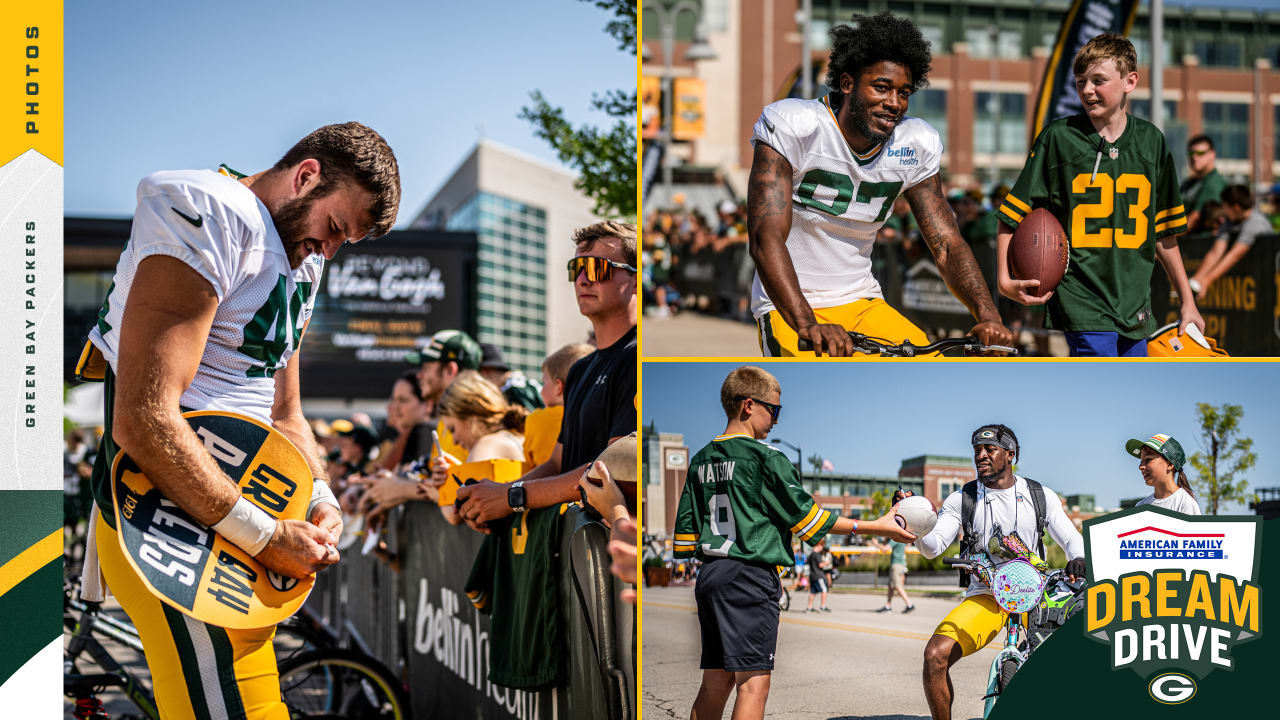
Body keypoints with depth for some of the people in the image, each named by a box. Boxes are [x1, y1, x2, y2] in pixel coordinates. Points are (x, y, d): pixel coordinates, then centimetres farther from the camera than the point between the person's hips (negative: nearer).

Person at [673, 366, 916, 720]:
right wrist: (876, 527, 0)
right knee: (754, 681, -9)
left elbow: (684, 534, 12)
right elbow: (807, 518, -5)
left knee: (715, 682, 11)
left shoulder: (701, 460, 13)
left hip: (709, 575, 8)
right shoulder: (766, 457, -7)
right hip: (750, 576, -7)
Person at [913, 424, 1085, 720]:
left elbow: (1072, 539, 7)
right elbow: (934, 547, -2)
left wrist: (1078, 560, -16)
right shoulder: (962, 499, 5)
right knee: (936, 654, -24)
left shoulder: (1041, 496, 7)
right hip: (985, 595, 0)